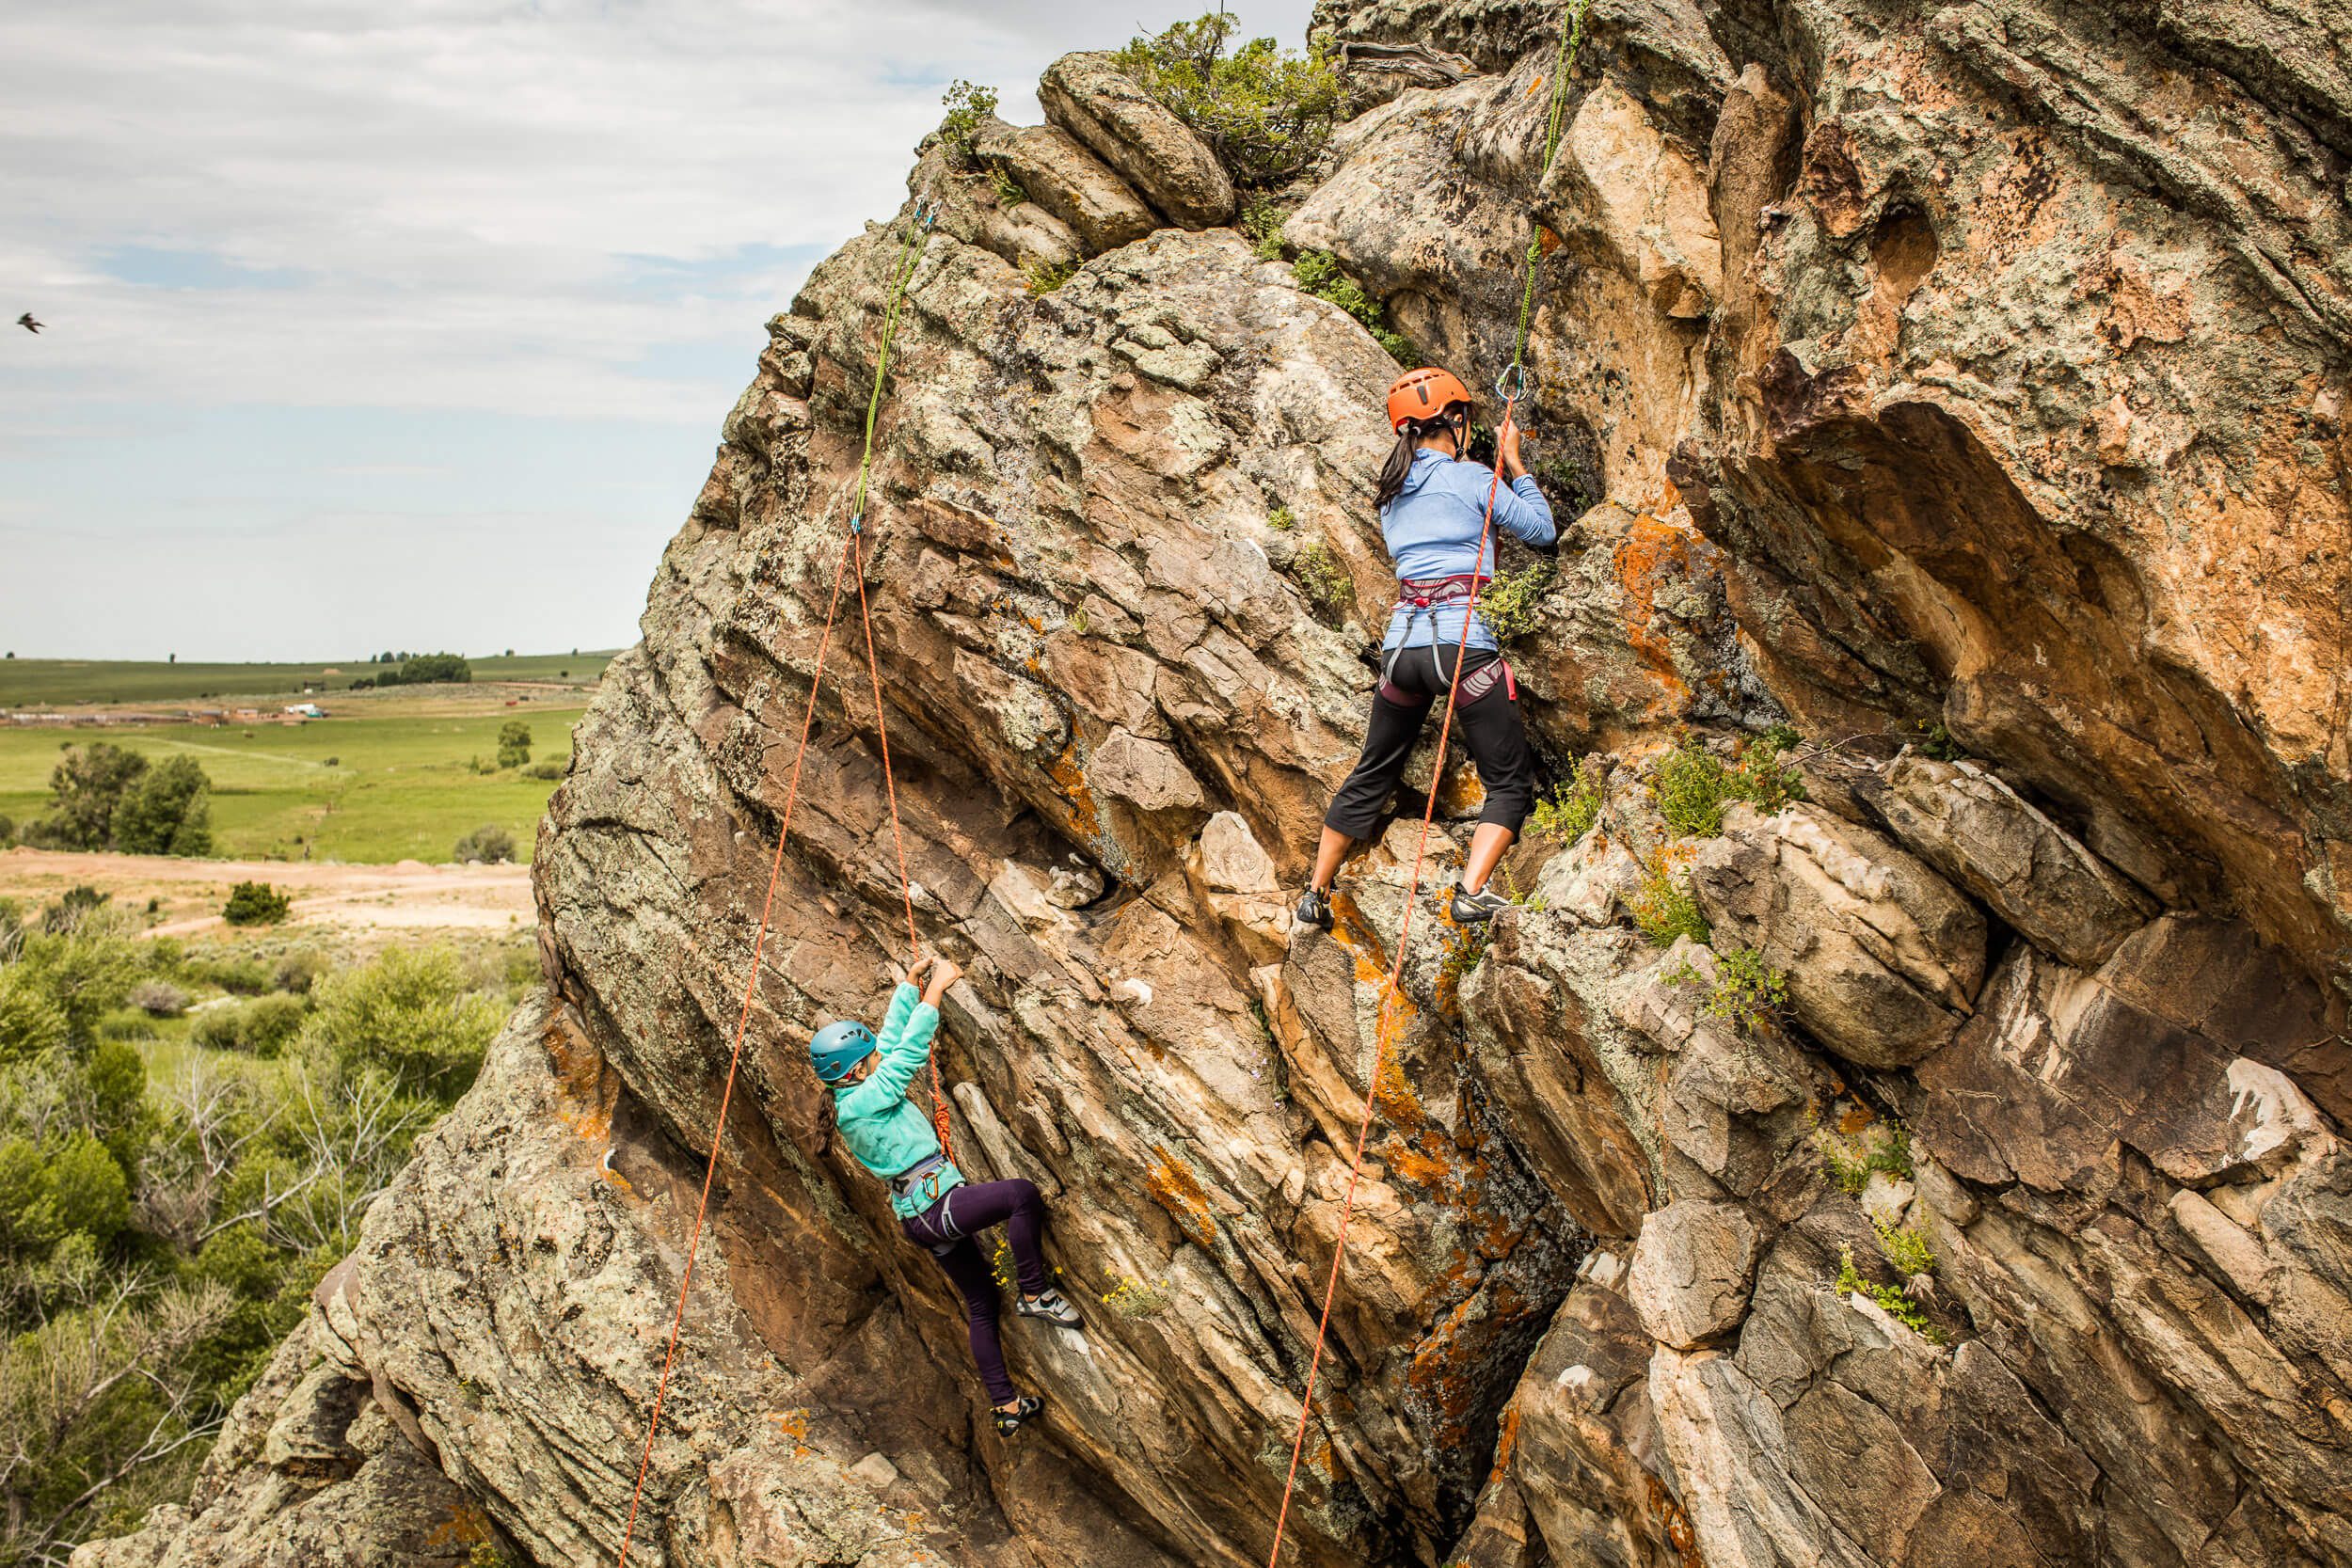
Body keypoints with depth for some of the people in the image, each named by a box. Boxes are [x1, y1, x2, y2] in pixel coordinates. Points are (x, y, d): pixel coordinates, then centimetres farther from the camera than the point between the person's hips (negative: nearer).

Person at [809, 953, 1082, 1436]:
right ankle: (1034, 1294, -14)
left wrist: (911, 980, 23)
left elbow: (893, 1037, 21)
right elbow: (910, 1050, -19)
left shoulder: (856, 1095, 13)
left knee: (981, 1304, 14)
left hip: (924, 1217, 10)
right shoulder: (861, 1101, -14)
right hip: (933, 1205, -10)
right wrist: (936, 987, -13)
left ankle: (1006, 1406, 18)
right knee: (1022, 1195, -26)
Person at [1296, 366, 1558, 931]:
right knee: (1510, 781, 3)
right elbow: (1542, 529, 7)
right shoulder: (1471, 478, 0)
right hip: (1462, 640, -6)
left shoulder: (1393, 491, 16)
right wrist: (1514, 463, 17)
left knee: (1371, 776, 20)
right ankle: (1472, 892, -14)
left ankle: (1316, 894, 26)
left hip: (1400, 643, 6)